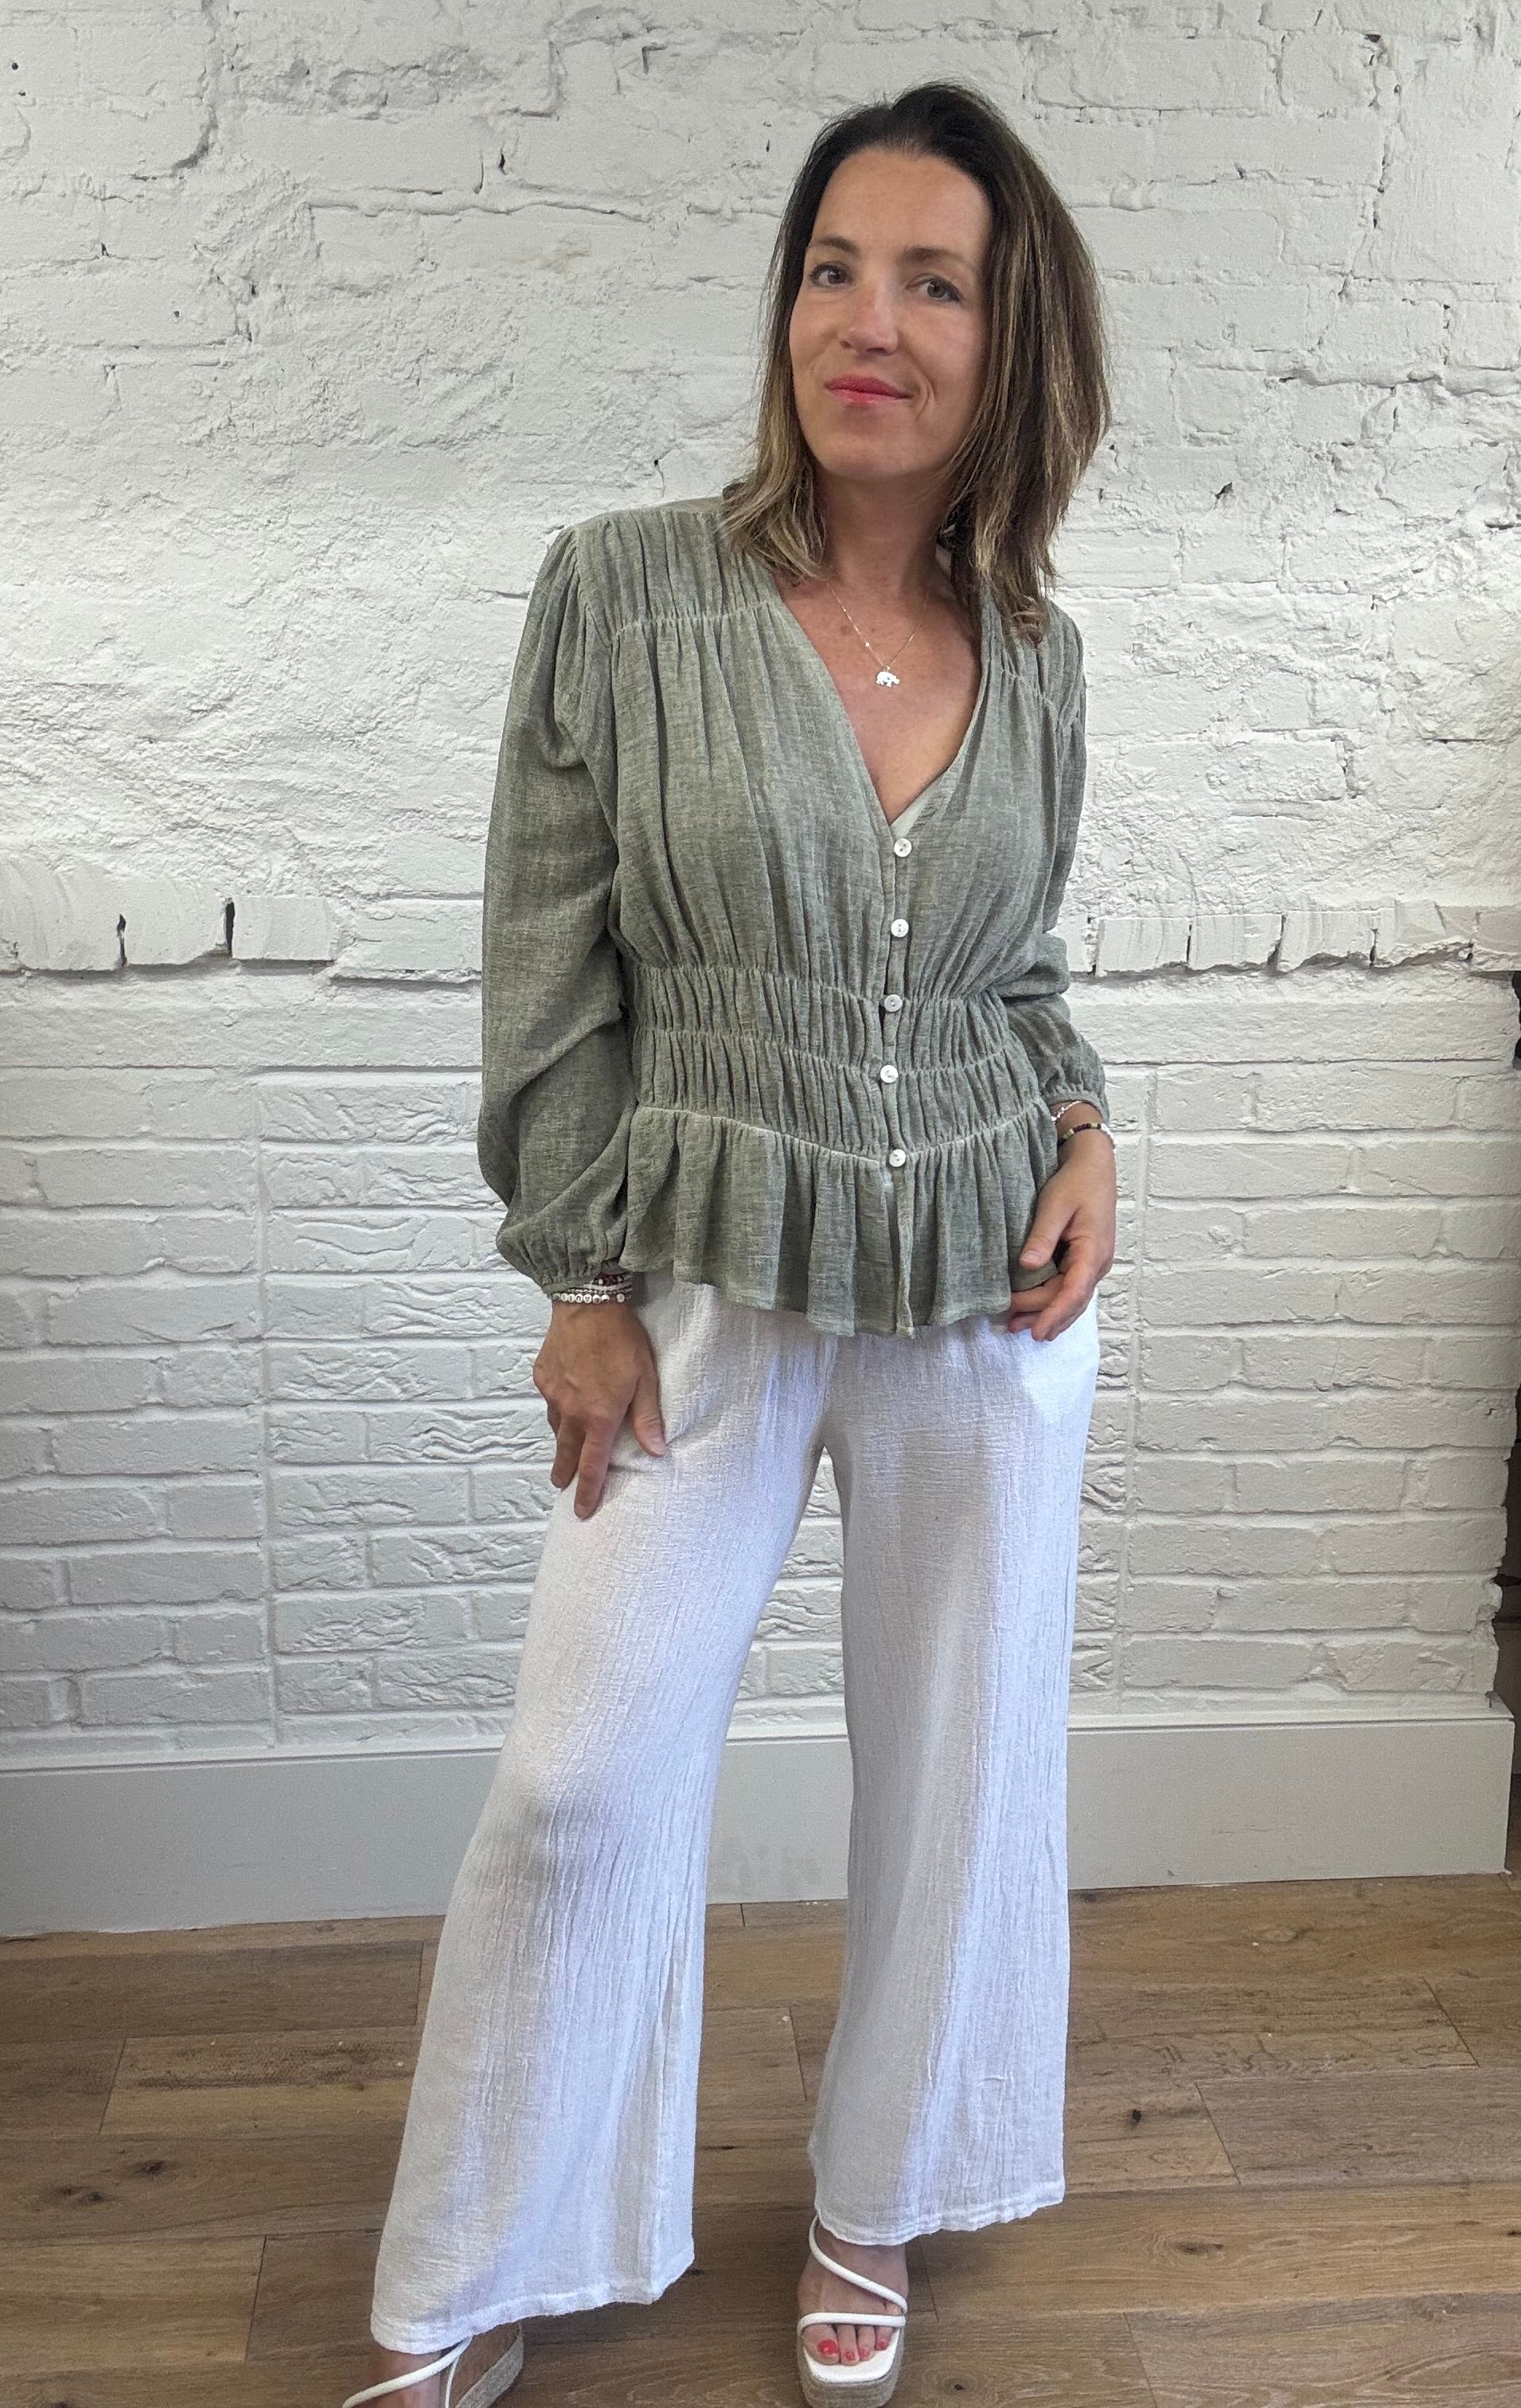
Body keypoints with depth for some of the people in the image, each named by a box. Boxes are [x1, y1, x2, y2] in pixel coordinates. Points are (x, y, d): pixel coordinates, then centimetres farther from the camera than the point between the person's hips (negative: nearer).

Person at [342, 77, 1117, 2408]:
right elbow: (549, 975, -5)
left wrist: (1086, 1126, -4)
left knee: (961, 1761, 12)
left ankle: (875, 2215, 37)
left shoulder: (1036, 654, 2)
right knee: (583, 1778, 2)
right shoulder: (625, 589, -7)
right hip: (708, 1284, -2)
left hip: (991, 1284, 3)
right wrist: (581, 1287, -6)